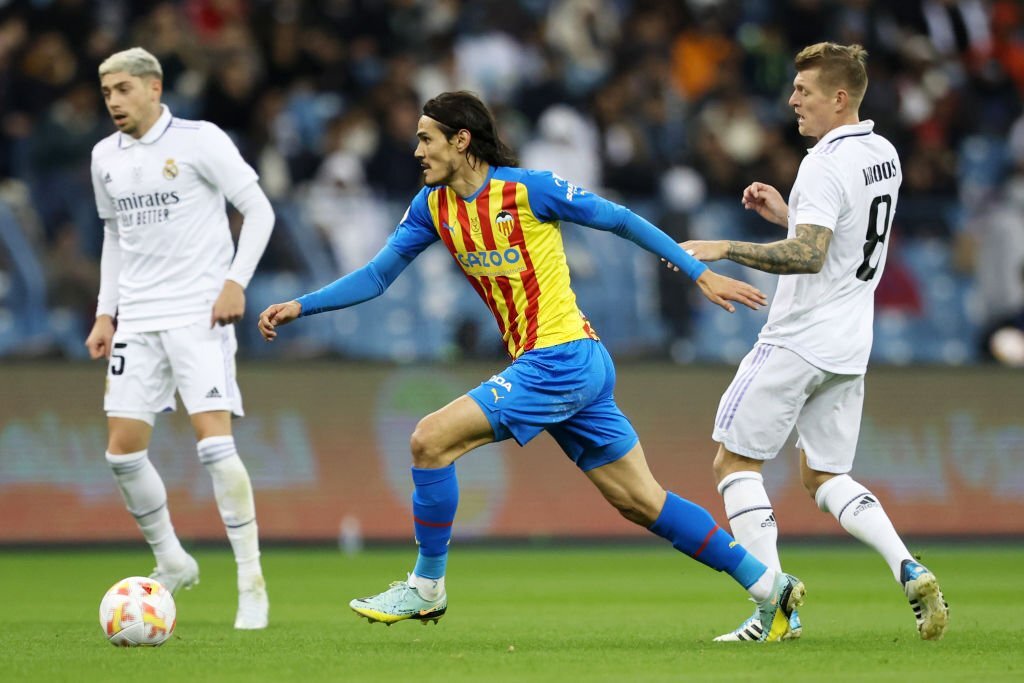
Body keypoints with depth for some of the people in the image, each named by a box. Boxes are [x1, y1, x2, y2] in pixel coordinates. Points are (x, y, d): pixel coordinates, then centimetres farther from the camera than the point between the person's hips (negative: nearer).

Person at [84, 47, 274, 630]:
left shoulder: (200, 141, -7)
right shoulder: (106, 158, 11)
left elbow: (259, 210, -5)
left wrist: (236, 281, -15)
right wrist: (106, 312, 15)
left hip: (199, 314, -6)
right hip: (138, 320, 6)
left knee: (214, 440, -17)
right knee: (123, 450, 0)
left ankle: (252, 582, -10)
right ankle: (171, 563, 21)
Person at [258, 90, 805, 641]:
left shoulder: (529, 189, -12)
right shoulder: (433, 207, 9)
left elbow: (621, 221, -5)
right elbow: (376, 276, 15)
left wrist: (701, 274, -4)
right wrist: (299, 306, 5)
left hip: (561, 360, -8)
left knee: (431, 440, -12)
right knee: (641, 502, 8)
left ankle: (427, 586, 1)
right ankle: (769, 587, 14)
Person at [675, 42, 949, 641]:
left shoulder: (827, 165, -19)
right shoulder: (883, 154, 10)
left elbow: (809, 256, -29)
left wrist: (724, 248, -25)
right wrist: (786, 214, 16)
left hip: (798, 342, -9)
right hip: (850, 347, 9)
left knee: (736, 463, 2)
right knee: (825, 476, 17)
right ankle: (911, 573, -3)